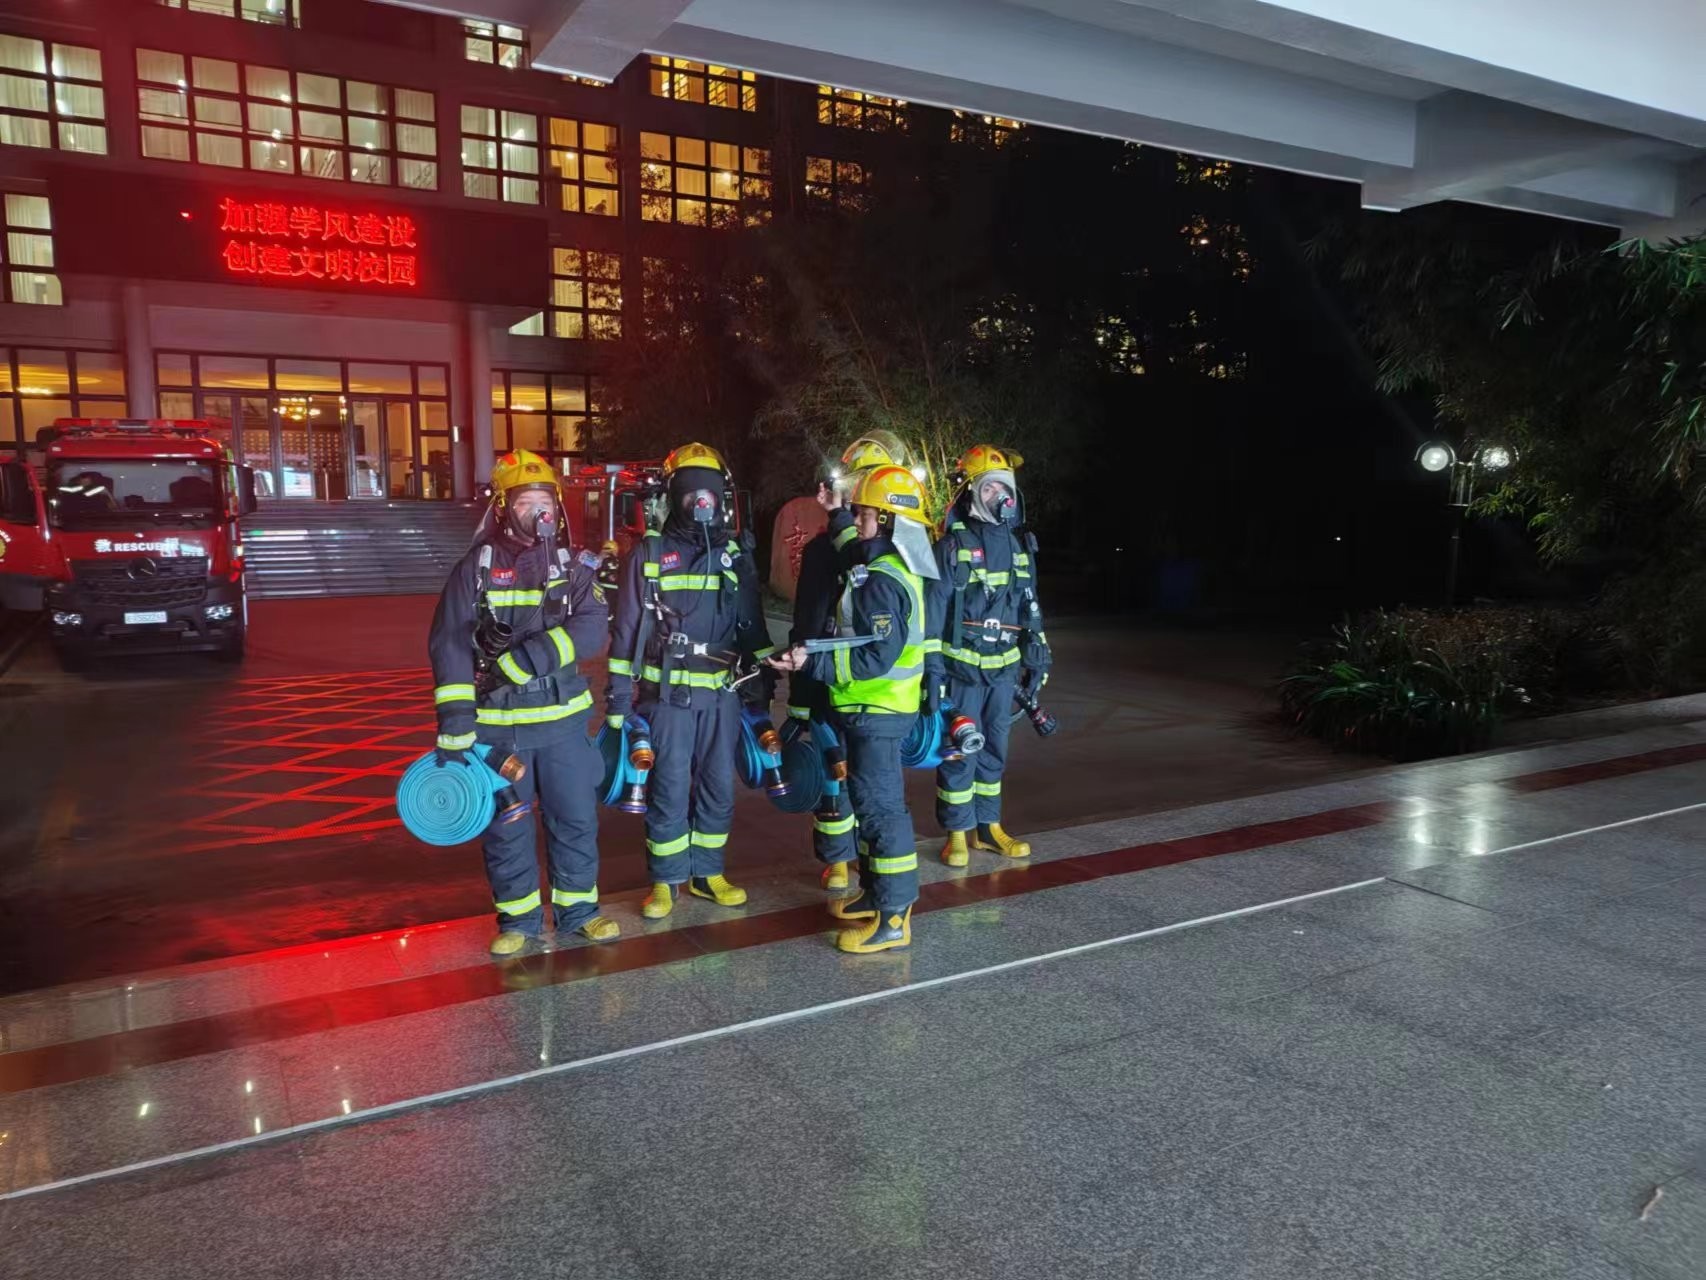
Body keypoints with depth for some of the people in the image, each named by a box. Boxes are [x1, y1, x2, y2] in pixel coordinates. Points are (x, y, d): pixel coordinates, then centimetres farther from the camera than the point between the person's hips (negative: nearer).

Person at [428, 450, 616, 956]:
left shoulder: (571, 569, 4)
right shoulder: (476, 568, -5)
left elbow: (593, 630, -12)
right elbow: (449, 648, -10)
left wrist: (526, 657, -25)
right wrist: (455, 726, -17)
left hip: (563, 722, 2)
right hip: (498, 726, -2)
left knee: (576, 819, 11)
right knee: (506, 828, 9)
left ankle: (577, 909, 28)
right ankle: (518, 918, 25)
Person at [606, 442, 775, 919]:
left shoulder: (736, 555, 9)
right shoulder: (649, 552, -1)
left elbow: (752, 627, 13)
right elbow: (627, 629, 0)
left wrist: (762, 685, 10)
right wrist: (618, 693, -3)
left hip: (723, 694, 3)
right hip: (667, 694, -3)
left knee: (718, 789, 9)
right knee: (670, 791, 1)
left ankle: (706, 872, 25)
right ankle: (666, 879, 16)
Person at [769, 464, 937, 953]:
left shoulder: (881, 580, -20)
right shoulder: (897, 570, 12)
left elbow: (878, 656, -26)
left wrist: (813, 662, -25)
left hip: (876, 711, -10)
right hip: (879, 709, 10)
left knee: (880, 806, -5)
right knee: (872, 801, 18)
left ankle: (893, 918, 2)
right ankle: (875, 892, 30)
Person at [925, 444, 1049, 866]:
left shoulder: (1018, 543, 8)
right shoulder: (952, 545, -10)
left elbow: (1029, 605, 16)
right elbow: (934, 610, -10)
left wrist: (1038, 656, 13)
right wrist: (931, 670, -14)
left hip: (1003, 669, 6)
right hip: (962, 668, -6)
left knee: (994, 749, 14)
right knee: (959, 752, 1)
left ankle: (988, 827, 26)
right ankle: (957, 832, 13)